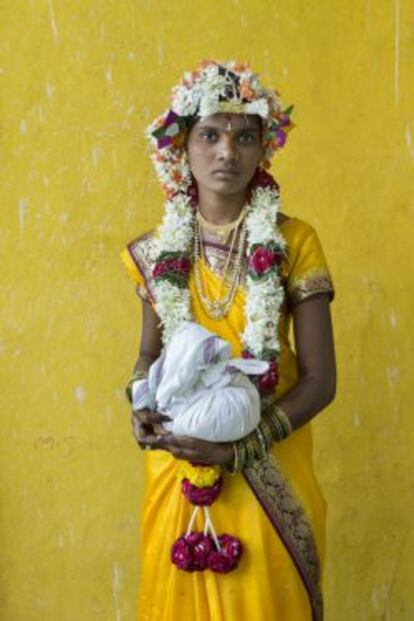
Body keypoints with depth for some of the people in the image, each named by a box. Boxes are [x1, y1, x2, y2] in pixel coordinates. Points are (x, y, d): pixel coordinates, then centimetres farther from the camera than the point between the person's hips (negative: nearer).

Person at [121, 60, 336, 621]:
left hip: (267, 473, -2)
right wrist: (141, 406, -8)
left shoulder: (293, 243, -9)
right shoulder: (158, 252, 1)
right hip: (176, 467, 3)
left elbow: (320, 378, -10)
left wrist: (241, 450, -20)